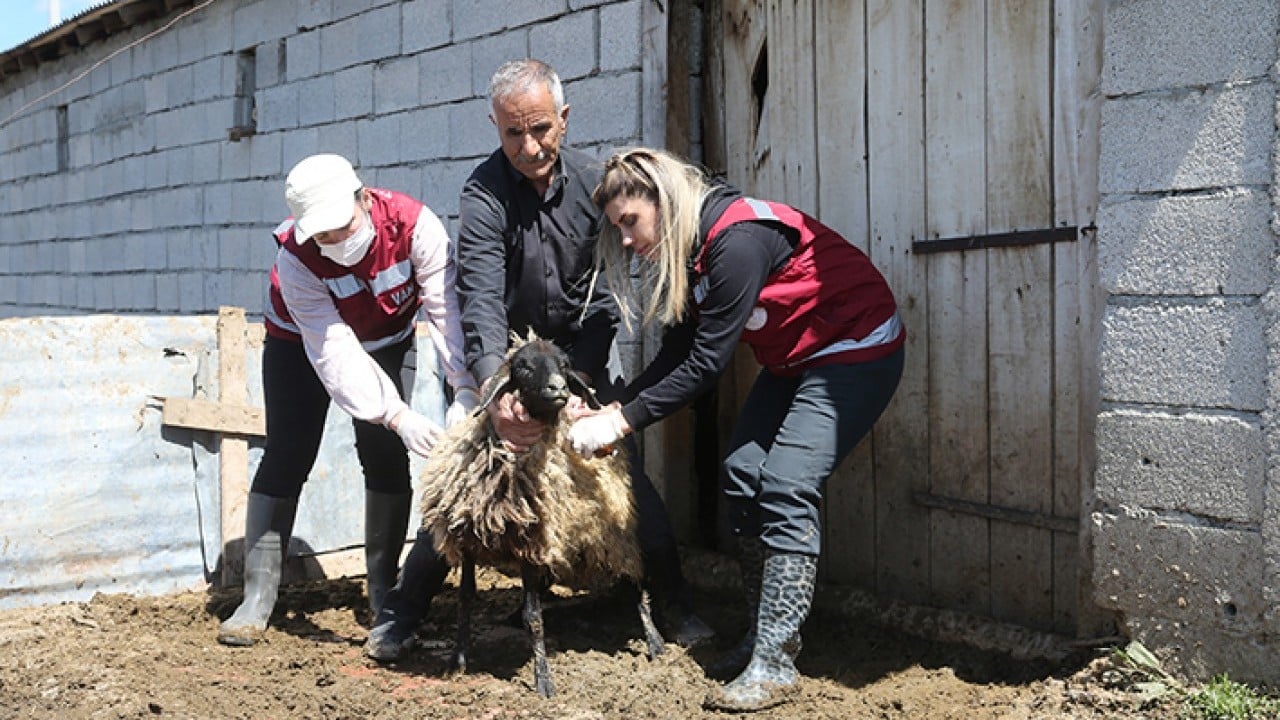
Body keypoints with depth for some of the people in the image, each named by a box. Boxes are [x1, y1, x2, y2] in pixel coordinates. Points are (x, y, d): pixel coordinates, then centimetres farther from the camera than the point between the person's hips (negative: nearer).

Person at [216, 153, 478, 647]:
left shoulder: (413, 223, -33)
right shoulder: (295, 259, -34)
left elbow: (447, 309, -35)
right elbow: (333, 352, -38)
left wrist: (465, 389, -47)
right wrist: (397, 416, -48)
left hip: (387, 342, 2)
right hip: (301, 343, -1)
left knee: (385, 457, -6)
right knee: (287, 457, -7)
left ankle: (384, 589, 6)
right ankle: (258, 596, -2)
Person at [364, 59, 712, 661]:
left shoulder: (593, 183, -11)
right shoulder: (484, 194, -19)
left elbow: (605, 296, -11)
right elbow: (481, 301, -30)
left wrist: (578, 377, -24)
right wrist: (496, 396, -45)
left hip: (580, 353, 2)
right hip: (502, 356, -2)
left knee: (625, 470, -5)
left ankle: (677, 604, 9)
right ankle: (402, 612, 7)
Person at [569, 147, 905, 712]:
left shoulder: (738, 239, -28)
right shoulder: (686, 252, 0)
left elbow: (706, 364, -27)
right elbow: (674, 356, 2)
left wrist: (622, 422, -24)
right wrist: (611, 407, -11)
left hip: (857, 348, -9)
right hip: (793, 360, 9)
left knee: (785, 491, -18)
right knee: (741, 477, -1)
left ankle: (775, 663, -14)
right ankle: (761, 633, 9)